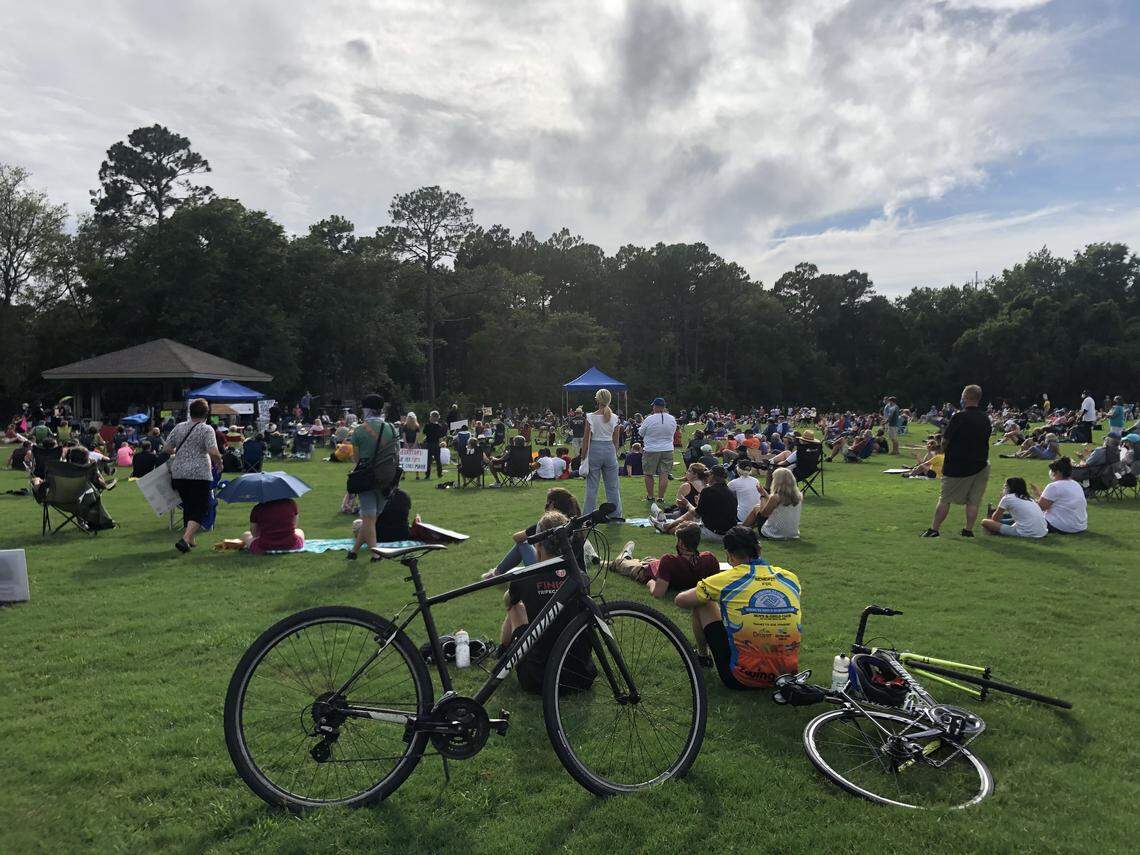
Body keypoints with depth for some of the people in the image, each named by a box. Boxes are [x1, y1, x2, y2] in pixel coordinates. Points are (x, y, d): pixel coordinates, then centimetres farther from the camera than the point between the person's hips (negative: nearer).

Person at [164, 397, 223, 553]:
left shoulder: (179, 427, 10)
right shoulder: (207, 429, -6)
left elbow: (167, 449, 12)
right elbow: (213, 452, -17)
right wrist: (219, 464, 1)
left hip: (178, 473, 6)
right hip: (199, 473, -6)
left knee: (188, 506, 17)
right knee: (200, 508, -1)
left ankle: (189, 539, 23)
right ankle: (185, 539, -16)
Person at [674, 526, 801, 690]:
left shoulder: (727, 579, -10)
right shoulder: (791, 578, 1)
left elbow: (680, 600, 4)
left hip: (740, 679, -4)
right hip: (786, 677, 4)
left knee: (703, 604, 13)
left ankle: (702, 655, 36)